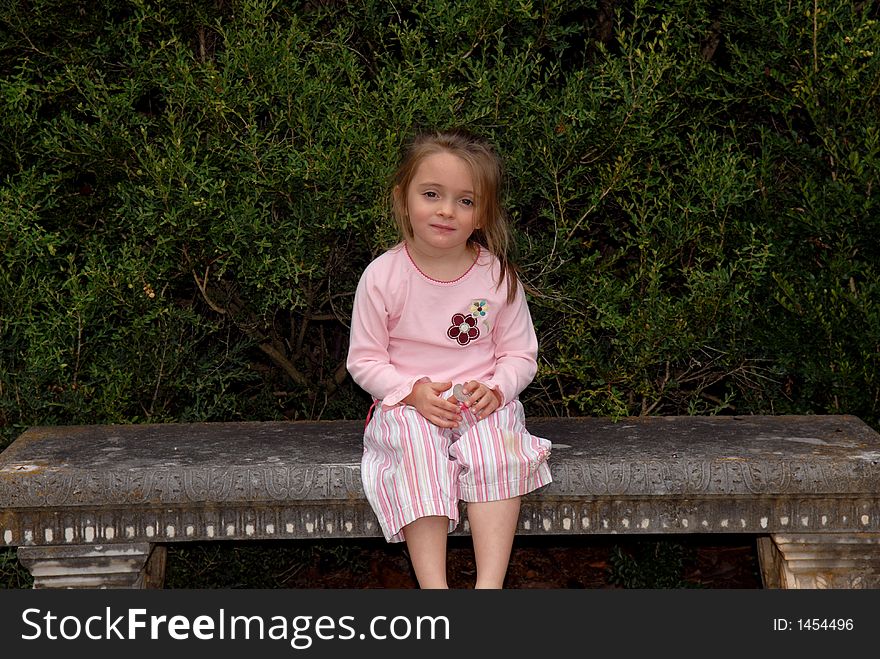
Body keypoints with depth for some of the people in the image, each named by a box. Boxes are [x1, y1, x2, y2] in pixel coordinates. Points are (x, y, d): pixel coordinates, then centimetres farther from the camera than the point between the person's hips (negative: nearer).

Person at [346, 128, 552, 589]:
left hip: (483, 405, 1)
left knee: (496, 457, -29)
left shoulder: (497, 275, -2)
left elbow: (521, 355, 6)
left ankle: (490, 584, -31)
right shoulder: (383, 275, -6)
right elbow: (364, 360, -1)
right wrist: (414, 392, -17)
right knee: (419, 454, -31)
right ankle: (433, 586, -34)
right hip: (408, 404, -1)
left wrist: (495, 389, -15)